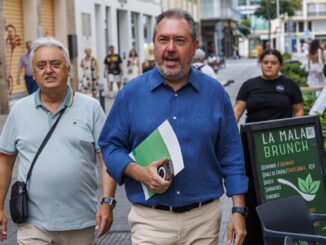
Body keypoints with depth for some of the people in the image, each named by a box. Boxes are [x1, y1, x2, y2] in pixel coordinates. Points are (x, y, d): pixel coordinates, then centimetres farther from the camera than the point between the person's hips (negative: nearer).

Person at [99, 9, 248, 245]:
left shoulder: (215, 93, 2)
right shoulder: (131, 93, 0)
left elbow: (231, 156, 4)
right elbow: (110, 146, 4)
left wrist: (239, 210, 0)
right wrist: (139, 173, -15)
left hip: (204, 218, 1)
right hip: (150, 221, -1)